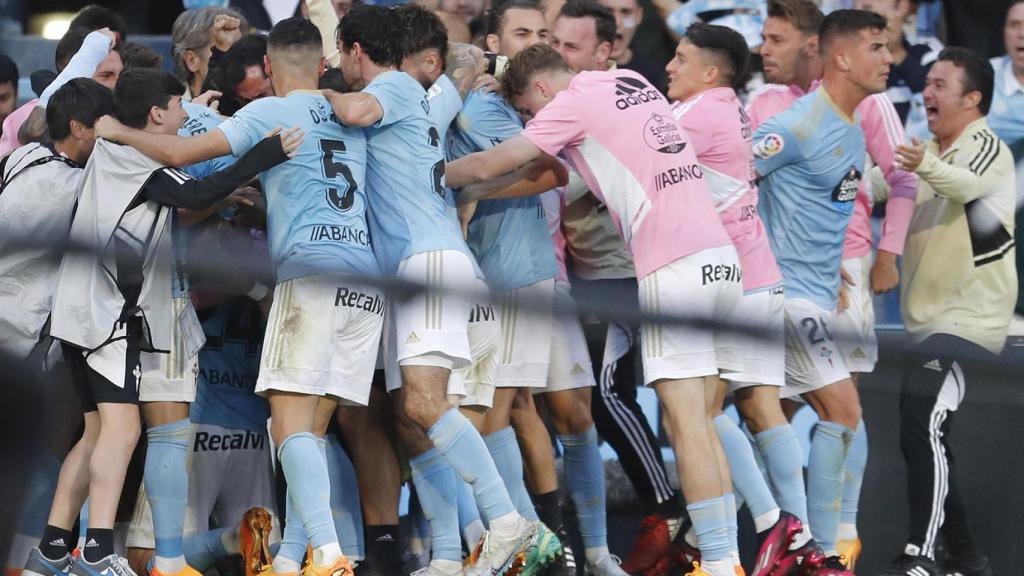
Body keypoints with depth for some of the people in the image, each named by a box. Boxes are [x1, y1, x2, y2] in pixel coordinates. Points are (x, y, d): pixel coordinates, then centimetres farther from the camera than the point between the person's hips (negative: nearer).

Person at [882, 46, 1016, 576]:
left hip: (967, 320, -10)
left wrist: (927, 167, -55)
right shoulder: (933, 152, 16)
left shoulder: (986, 147, -11)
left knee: (923, 431, -21)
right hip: (929, 320, 10)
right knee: (924, 439, 13)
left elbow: (970, 185, -33)